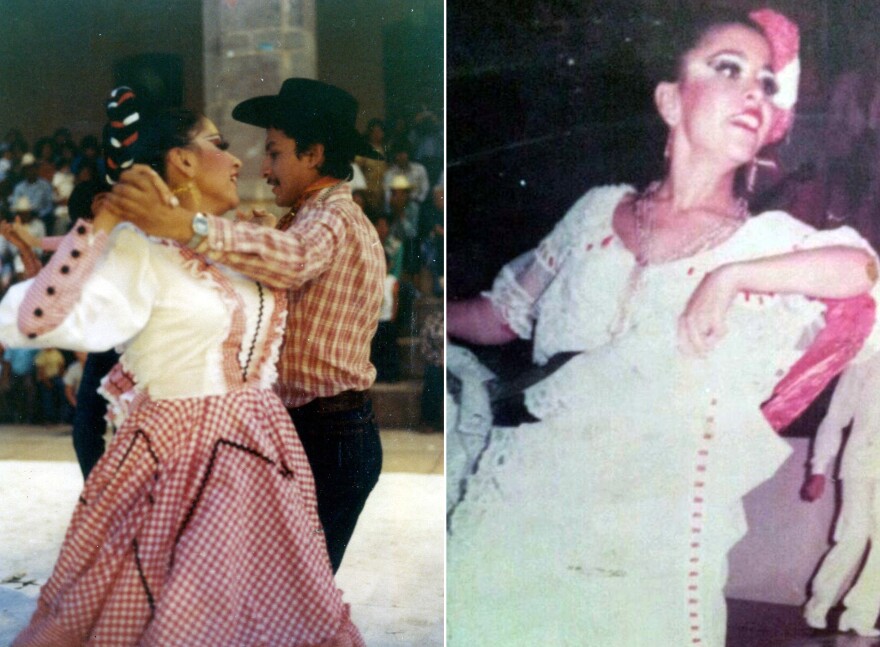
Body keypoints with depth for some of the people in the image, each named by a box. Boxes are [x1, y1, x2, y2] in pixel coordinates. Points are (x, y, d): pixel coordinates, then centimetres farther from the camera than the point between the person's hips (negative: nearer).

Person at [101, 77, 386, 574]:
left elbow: (294, 257, -38)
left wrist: (184, 226, -52)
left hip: (325, 435, -11)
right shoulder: (347, 218, 21)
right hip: (346, 427, 11)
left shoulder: (331, 218, -14)